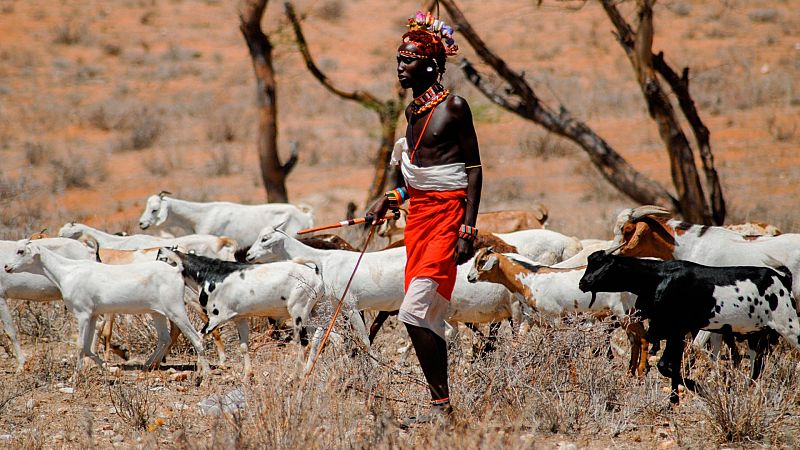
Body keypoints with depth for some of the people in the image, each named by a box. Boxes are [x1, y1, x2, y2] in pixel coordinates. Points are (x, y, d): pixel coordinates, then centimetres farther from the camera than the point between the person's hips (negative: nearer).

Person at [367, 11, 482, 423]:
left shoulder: (454, 107, -9)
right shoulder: (413, 110, 13)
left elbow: (473, 170, -10)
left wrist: (468, 230, -16)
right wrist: (392, 199, 10)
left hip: (447, 214, -8)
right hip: (417, 214, 8)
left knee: (414, 311, -18)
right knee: (428, 318, 7)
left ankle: (441, 403, -12)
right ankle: (441, 405, 12)